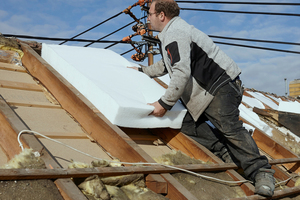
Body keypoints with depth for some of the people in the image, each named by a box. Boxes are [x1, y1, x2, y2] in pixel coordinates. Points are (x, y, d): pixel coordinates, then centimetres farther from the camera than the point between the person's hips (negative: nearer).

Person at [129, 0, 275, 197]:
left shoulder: (175, 34, -14)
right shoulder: (172, 32, 22)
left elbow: (182, 72, -26)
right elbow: (165, 65, 38)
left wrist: (164, 103, -22)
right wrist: (143, 70, 42)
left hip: (221, 86, -11)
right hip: (206, 92, 11)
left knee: (230, 128, -17)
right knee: (189, 124, 5)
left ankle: (260, 170, -10)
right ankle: (226, 153, 1)